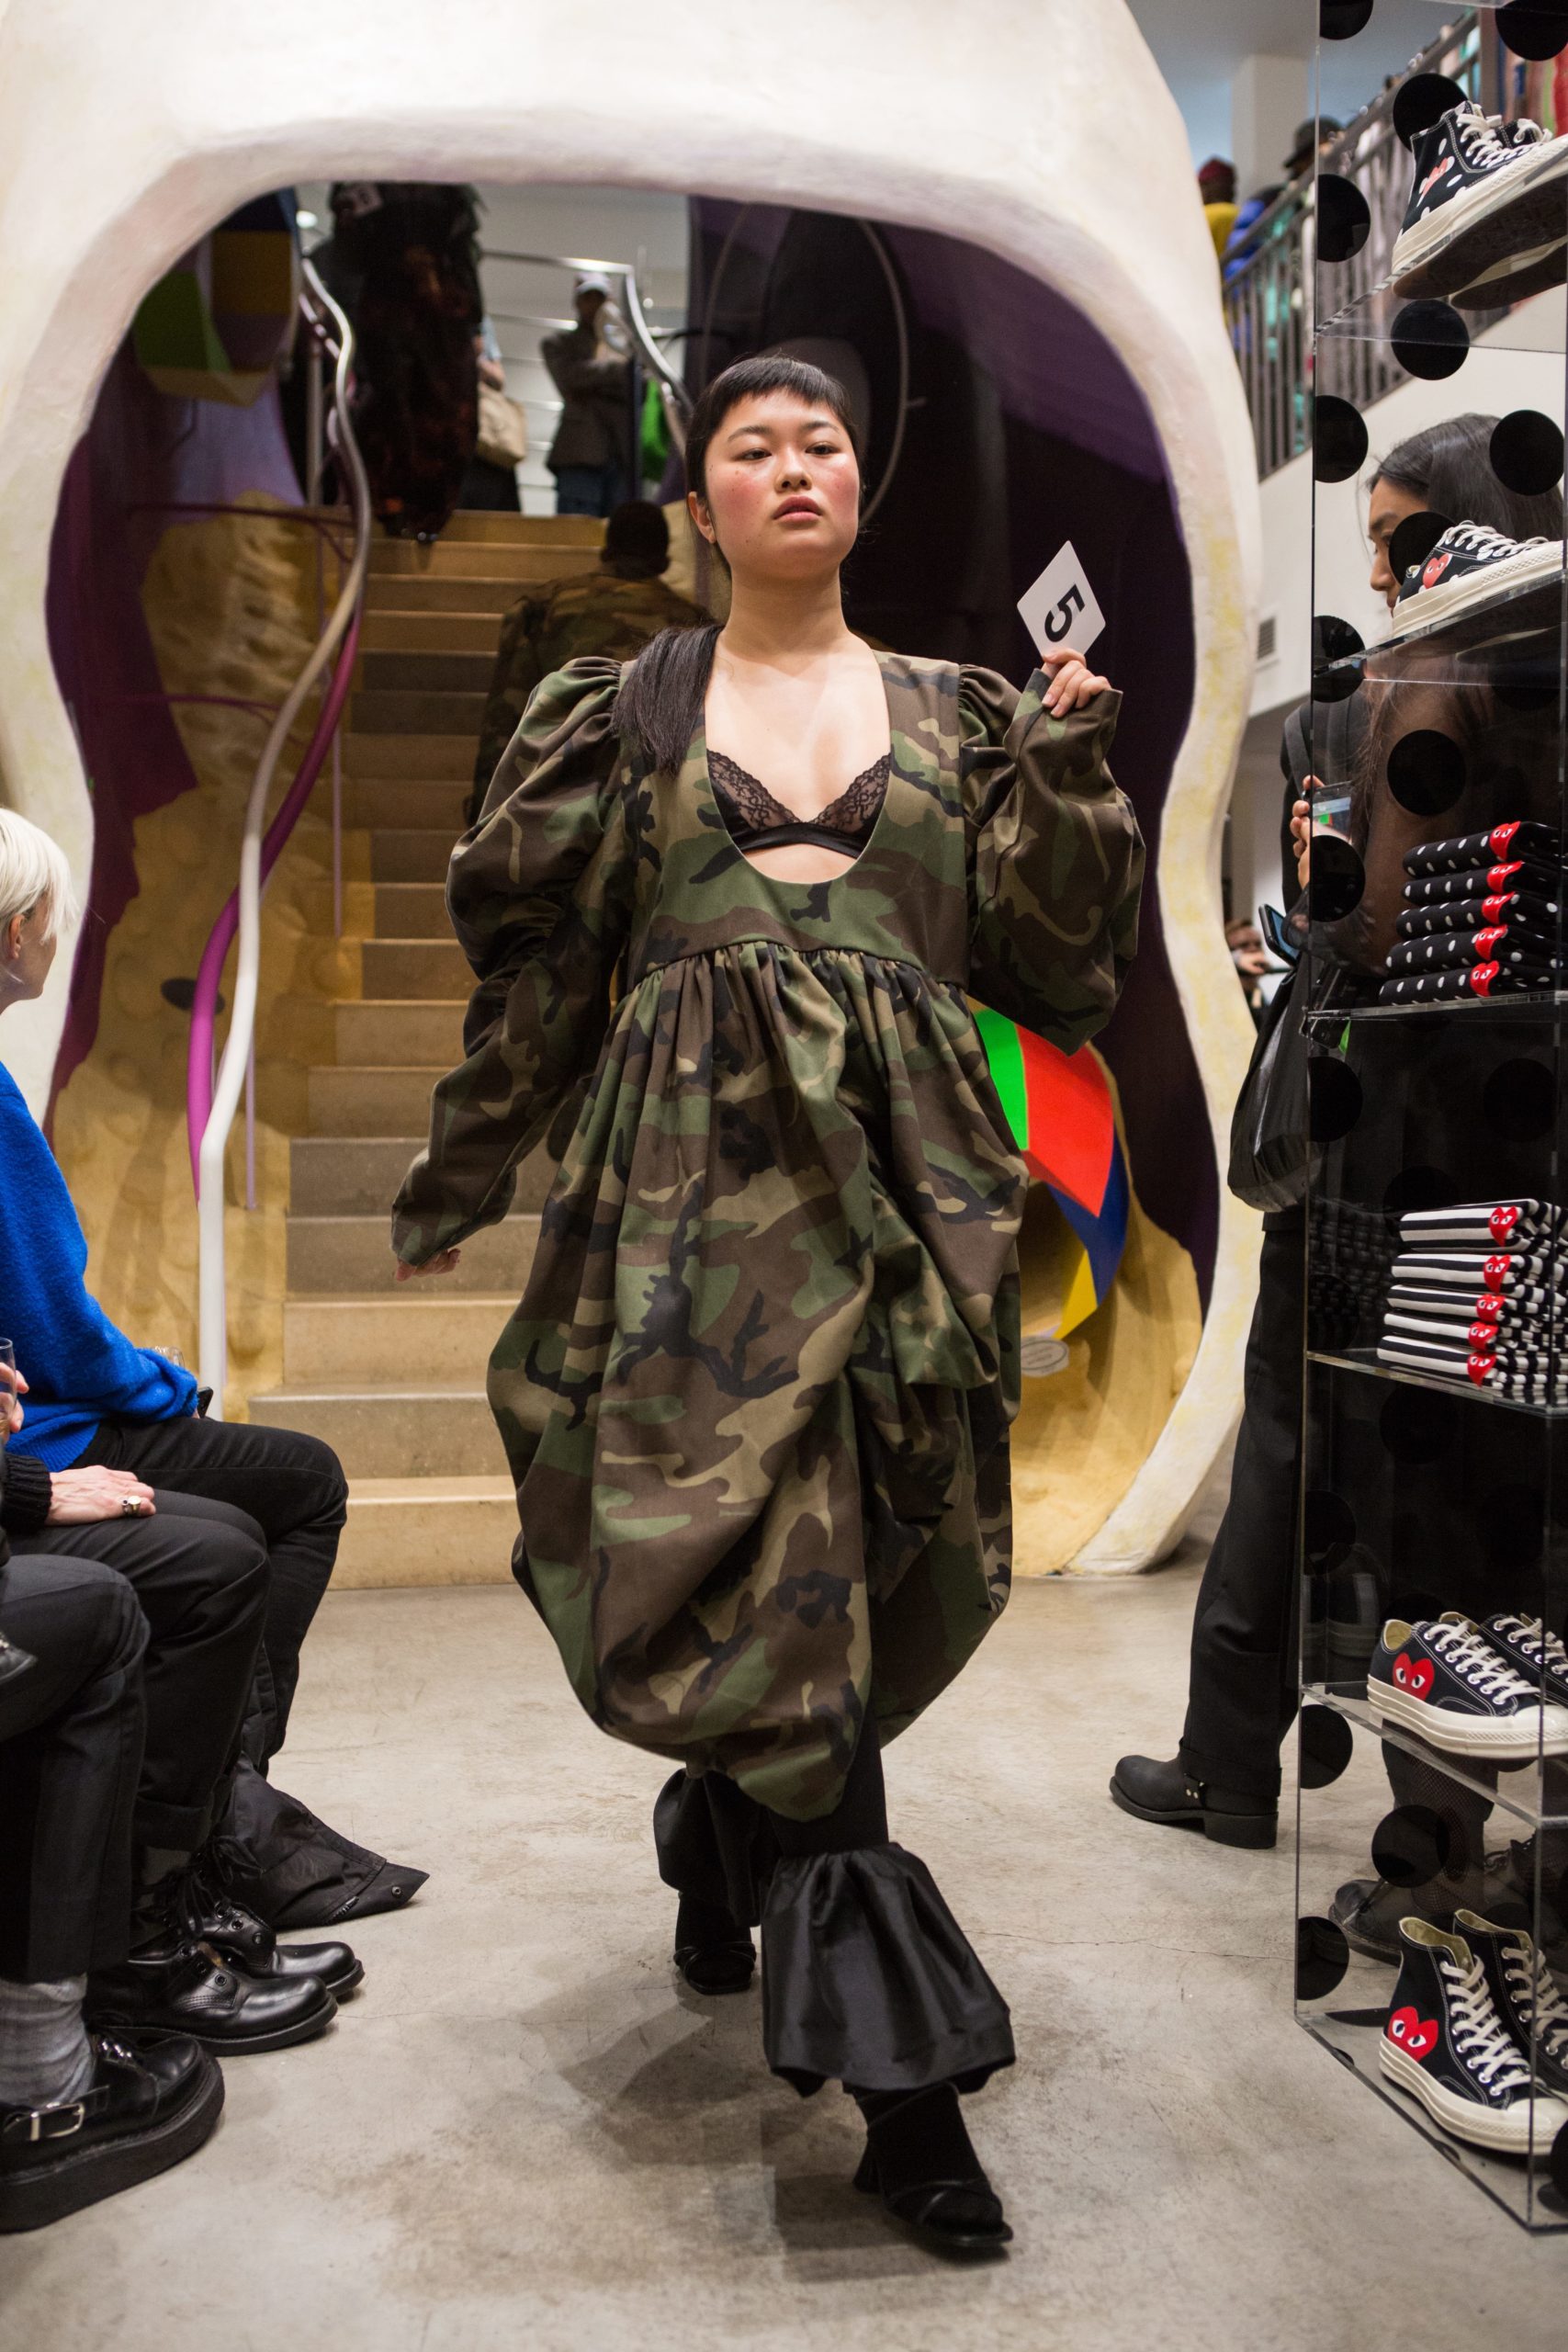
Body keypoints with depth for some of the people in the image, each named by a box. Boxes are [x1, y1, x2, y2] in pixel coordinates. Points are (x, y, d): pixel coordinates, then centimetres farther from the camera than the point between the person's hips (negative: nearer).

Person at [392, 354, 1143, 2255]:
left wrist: (1064, 767, -2)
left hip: (897, 1171, 2)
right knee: (770, 1566, -10)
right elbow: (532, 962, 12)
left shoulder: (958, 715, 16)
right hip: (695, 1164, -2)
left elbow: (1045, 957, 10)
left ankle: (724, 1854, 34)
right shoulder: (618, 711, 12)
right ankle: (901, 2058, -2)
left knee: (858, 1562, 4)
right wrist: (453, 1188, 15)